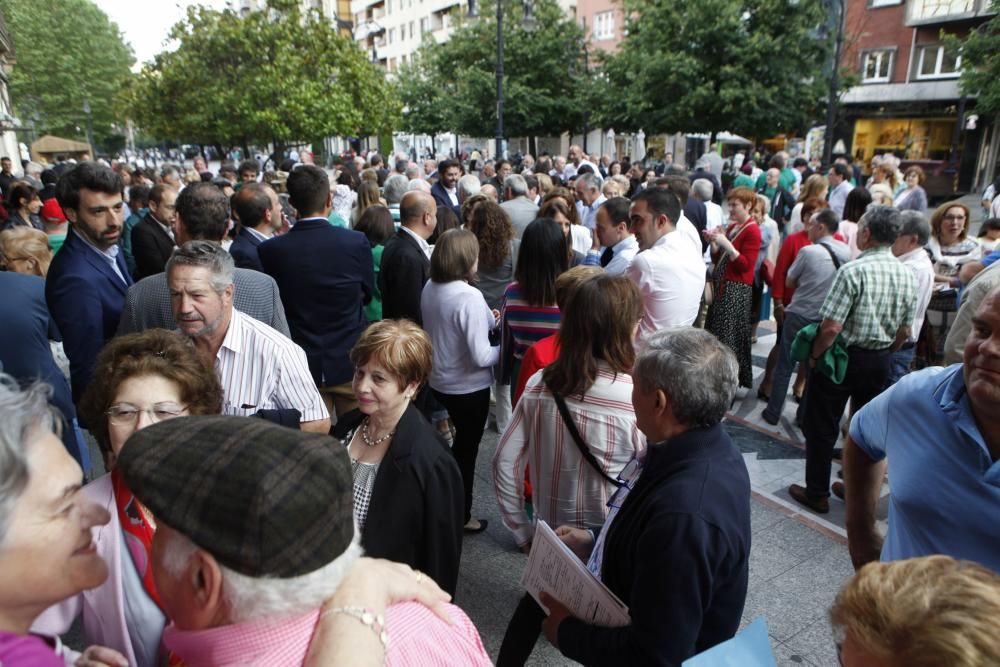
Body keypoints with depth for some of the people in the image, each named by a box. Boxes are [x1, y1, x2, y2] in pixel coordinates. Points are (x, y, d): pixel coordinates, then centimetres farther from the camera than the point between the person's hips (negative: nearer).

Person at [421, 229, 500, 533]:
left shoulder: (429, 289, -3)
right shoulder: (469, 297, -27)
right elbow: (480, 357, -27)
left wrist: (487, 321, 6)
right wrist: (504, 349, -9)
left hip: (438, 381, 7)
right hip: (468, 387, -7)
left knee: (461, 441, 27)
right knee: (467, 449, 12)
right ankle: (460, 516, 29)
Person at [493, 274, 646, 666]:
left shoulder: (540, 385, -12)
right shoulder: (637, 398, -24)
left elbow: (505, 464, -7)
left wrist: (522, 532, 4)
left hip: (551, 532, 4)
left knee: (535, 603, 31)